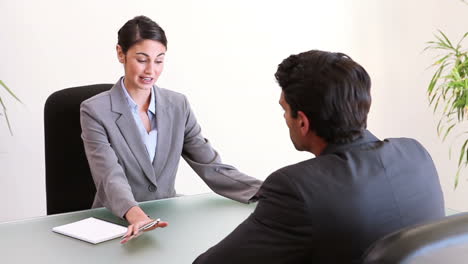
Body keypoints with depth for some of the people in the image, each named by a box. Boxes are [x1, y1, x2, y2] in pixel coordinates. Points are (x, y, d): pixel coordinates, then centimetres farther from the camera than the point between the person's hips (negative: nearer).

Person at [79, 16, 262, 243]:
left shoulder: (178, 105, 3)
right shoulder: (95, 111, -9)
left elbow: (212, 169, -2)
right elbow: (110, 177, -22)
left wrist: (267, 191, -16)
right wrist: (135, 214, -42)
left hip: (166, 222, 3)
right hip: (116, 224, -2)